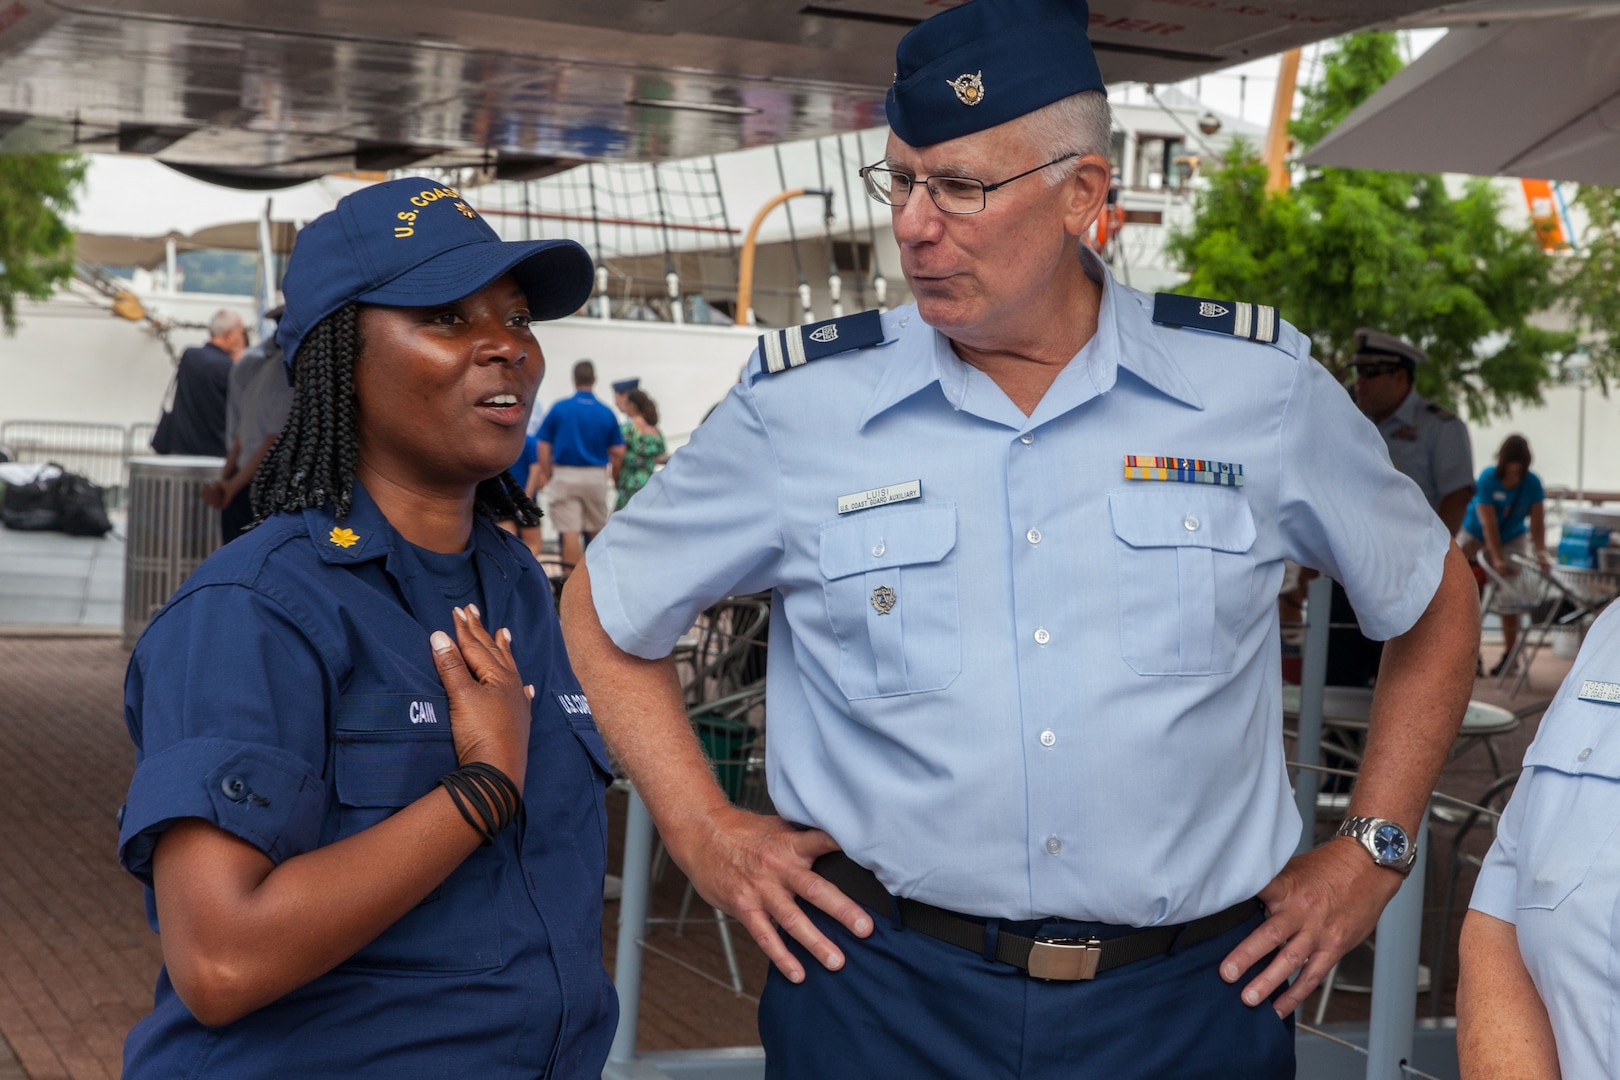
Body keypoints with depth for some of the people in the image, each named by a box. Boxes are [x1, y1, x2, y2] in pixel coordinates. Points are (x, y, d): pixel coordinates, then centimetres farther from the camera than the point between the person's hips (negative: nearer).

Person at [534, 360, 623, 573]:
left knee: (570, 533, -4)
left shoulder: (559, 408, -2)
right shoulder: (606, 413, 1)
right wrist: (614, 476, 16)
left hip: (565, 475, -2)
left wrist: (546, 475, 9)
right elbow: (618, 453, 0)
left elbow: (543, 446, -2)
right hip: (596, 476, 2)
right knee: (596, 531, 16)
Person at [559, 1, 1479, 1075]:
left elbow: (1435, 601, 13)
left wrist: (1374, 849, 7)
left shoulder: (1260, 388, -2)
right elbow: (605, 612, 9)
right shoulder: (799, 405, -4)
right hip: (885, 992, 0)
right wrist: (703, 829, 1)